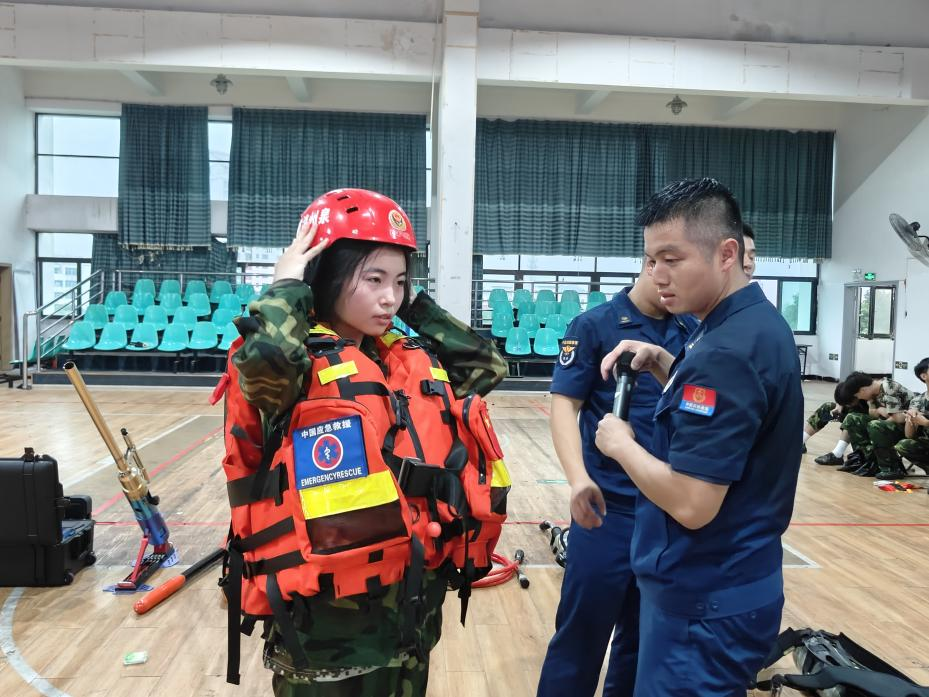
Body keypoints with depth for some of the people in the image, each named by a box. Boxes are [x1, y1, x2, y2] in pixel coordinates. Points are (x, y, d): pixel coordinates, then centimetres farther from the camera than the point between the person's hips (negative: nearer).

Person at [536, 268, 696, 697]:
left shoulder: (693, 330, 7)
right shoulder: (595, 325, -6)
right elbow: (564, 403, -11)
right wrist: (578, 478, -23)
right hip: (609, 505, -4)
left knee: (648, 631, 18)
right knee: (582, 631, 5)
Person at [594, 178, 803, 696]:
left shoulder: (726, 349, -26)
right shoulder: (759, 324, 4)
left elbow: (691, 504, -29)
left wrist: (620, 444, -14)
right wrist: (662, 363, 6)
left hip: (707, 600, -10)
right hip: (735, 583, 10)